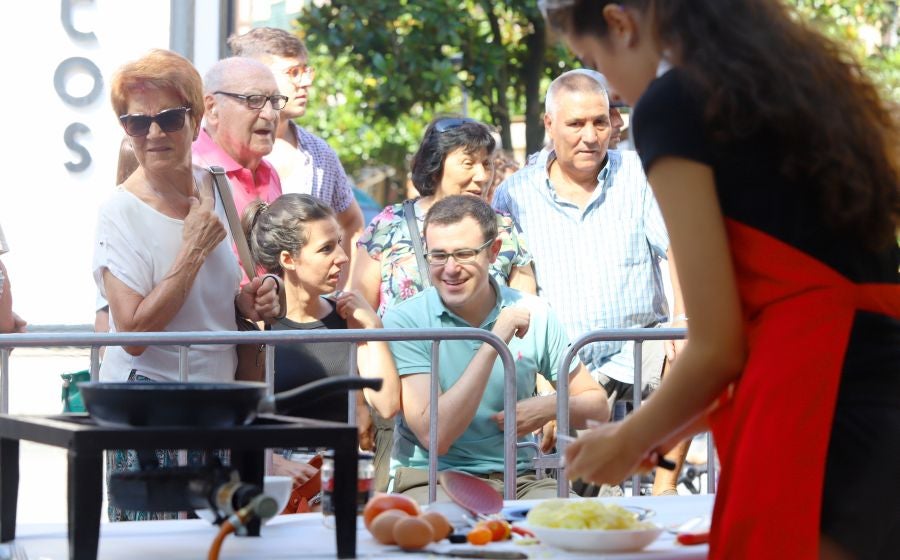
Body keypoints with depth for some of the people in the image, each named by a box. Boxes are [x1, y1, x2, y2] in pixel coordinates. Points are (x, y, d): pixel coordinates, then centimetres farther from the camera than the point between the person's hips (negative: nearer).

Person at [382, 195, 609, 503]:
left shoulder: (533, 314, 5)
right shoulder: (404, 321, -7)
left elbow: (598, 407, 15)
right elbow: (434, 436, -17)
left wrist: (550, 407, -9)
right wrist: (492, 344, -19)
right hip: (431, 481, -3)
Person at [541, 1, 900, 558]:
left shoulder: (674, 103, -5)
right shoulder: (800, 78, 19)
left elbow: (720, 344, -6)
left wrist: (630, 440, 13)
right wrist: (665, 429, 31)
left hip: (820, 431, -8)